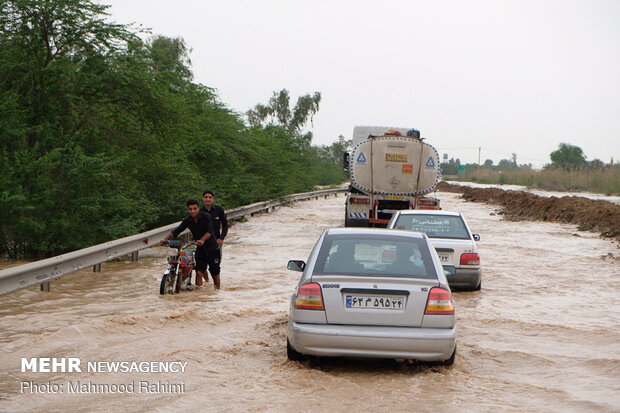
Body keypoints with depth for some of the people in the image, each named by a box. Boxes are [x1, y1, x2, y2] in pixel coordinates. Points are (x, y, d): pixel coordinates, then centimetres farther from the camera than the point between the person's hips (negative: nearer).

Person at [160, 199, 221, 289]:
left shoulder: (205, 217, -15)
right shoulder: (187, 220, -1)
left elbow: (210, 231, -28)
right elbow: (176, 231, -5)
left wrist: (202, 240, -48)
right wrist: (166, 239, -23)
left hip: (212, 248, -3)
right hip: (199, 249, 3)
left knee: (215, 273, 5)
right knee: (199, 272, -10)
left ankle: (217, 289, 24)